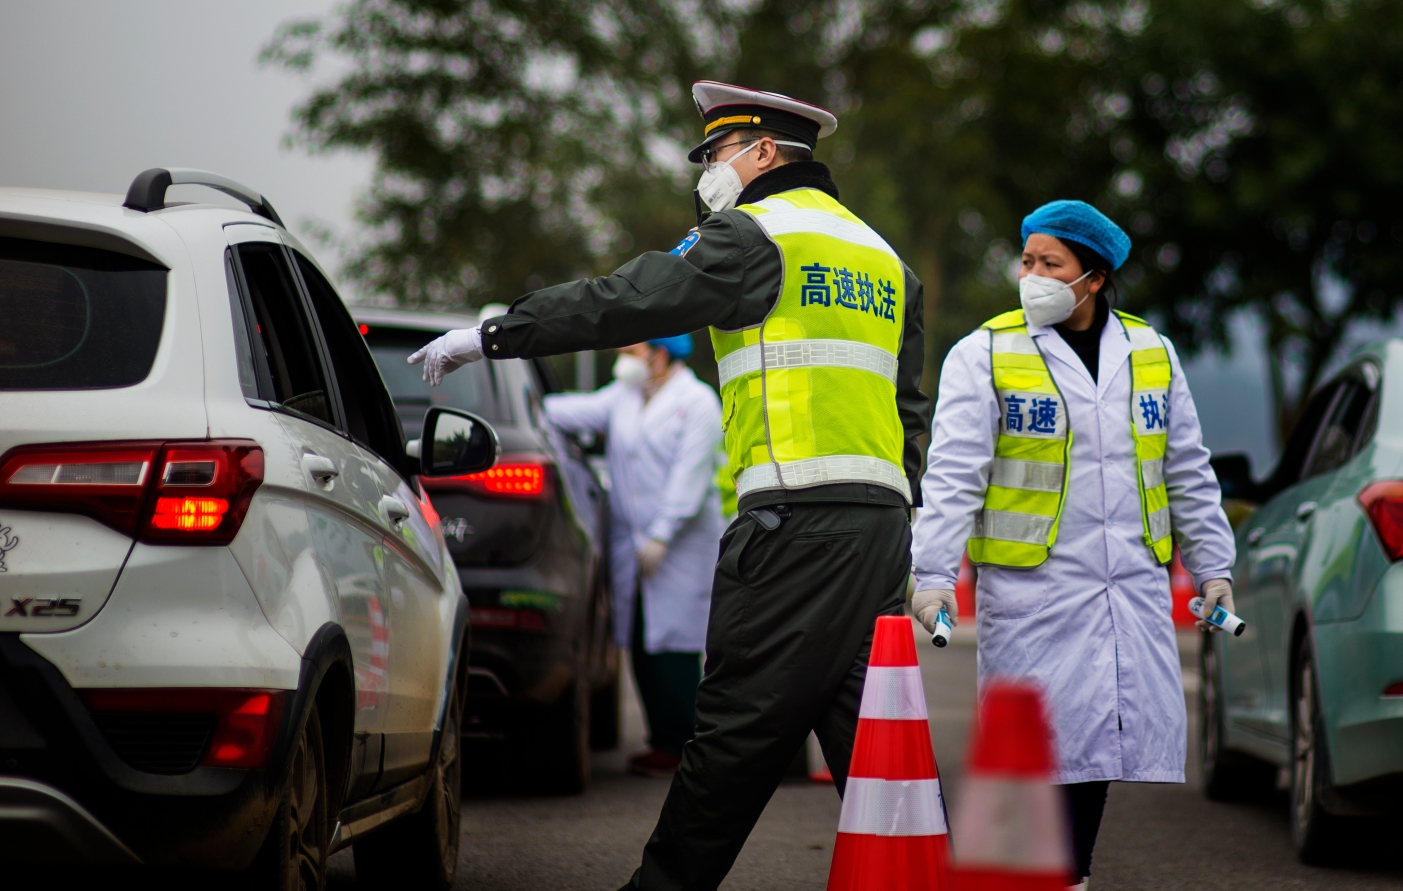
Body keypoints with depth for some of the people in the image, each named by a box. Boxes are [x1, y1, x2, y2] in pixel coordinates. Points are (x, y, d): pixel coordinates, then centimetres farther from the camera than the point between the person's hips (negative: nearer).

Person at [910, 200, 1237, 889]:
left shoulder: (1150, 354, 10)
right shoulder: (985, 355, -2)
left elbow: (1190, 474, 16)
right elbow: (952, 477, -8)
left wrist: (1212, 568, 14)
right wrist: (934, 577, -16)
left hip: (1134, 589, 4)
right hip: (1030, 588, -4)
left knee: (1103, 732, 5)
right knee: (1044, 746, -6)